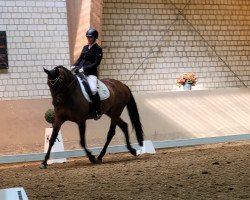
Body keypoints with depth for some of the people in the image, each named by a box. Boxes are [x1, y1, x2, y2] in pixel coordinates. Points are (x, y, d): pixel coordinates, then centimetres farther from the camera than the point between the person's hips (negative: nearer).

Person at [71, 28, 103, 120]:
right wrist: (74, 66, -1)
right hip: (80, 71, 8)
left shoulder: (98, 49, -3)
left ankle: (97, 111, -17)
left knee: (93, 89, -30)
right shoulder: (85, 47, 17)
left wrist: (84, 68, -19)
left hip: (91, 73, -8)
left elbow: (96, 63, -11)